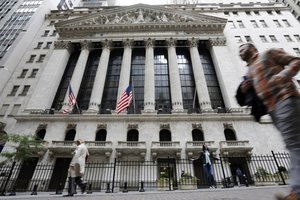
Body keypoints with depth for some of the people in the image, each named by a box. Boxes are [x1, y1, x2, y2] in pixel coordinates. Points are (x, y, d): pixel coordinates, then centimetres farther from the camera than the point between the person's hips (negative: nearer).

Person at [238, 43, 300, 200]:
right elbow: (255, 94, 30)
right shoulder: (249, 72, 27)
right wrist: (245, 90, 9)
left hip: (285, 99, -7)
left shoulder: (268, 54, 11)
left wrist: (283, 75, -15)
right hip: (272, 107, 7)